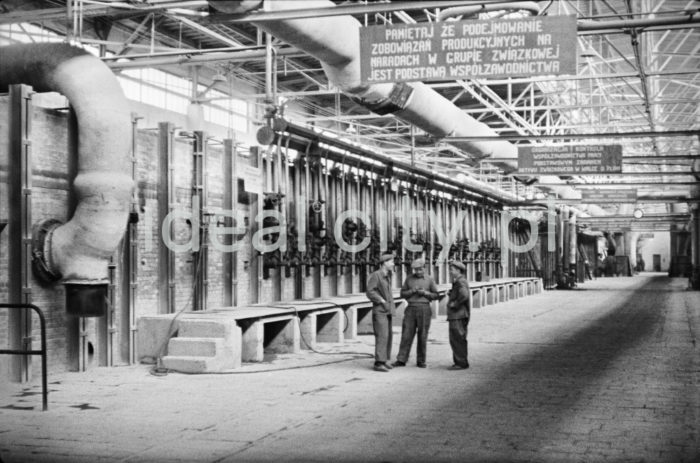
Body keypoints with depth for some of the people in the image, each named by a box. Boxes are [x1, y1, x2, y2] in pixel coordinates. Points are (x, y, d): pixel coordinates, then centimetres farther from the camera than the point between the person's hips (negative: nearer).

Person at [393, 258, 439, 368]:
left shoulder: (430, 280, 6)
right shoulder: (409, 279, 9)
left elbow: (436, 295, 7)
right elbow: (402, 293, 9)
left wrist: (425, 293, -10)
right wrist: (413, 291, -9)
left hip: (424, 309, -1)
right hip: (411, 308, 1)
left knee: (422, 336, 1)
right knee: (406, 334, -3)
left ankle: (421, 361, 8)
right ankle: (401, 360, -2)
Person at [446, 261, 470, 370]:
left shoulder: (461, 281, -14)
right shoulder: (458, 281, 19)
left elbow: (464, 295, -30)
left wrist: (454, 304, -19)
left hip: (458, 317, -11)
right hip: (456, 316, 11)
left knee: (457, 340, -8)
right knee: (458, 340, 15)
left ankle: (461, 363, -5)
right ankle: (460, 362, 21)